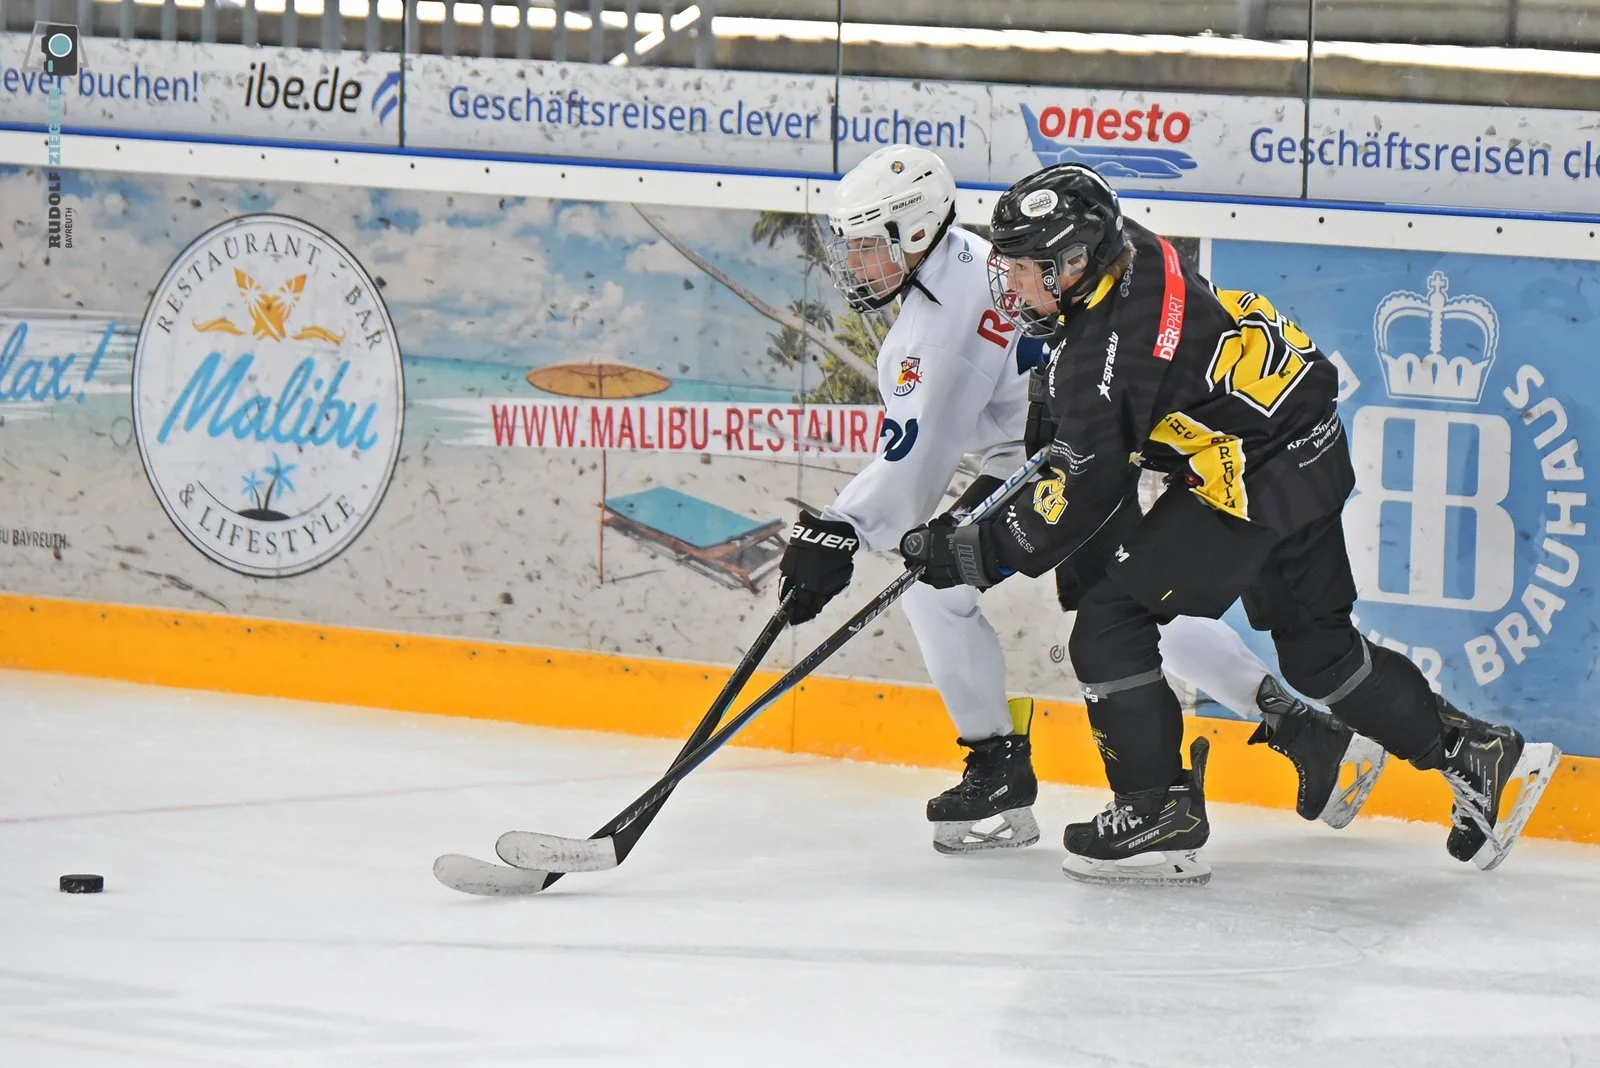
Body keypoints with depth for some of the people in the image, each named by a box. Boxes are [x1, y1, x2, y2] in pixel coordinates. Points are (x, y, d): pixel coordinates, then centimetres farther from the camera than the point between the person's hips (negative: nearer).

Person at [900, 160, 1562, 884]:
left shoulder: (1100, 354, -25)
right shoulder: (1125, 249, 1)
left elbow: (1083, 498, -20)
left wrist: (975, 555, -13)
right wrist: (1058, 411, 20)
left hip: (1256, 484, -10)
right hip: (1310, 450, 10)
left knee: (1111, 624, -4)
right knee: (1315, 647, 21)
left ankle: (1161, 815, 1)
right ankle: (1481, 756, 26)